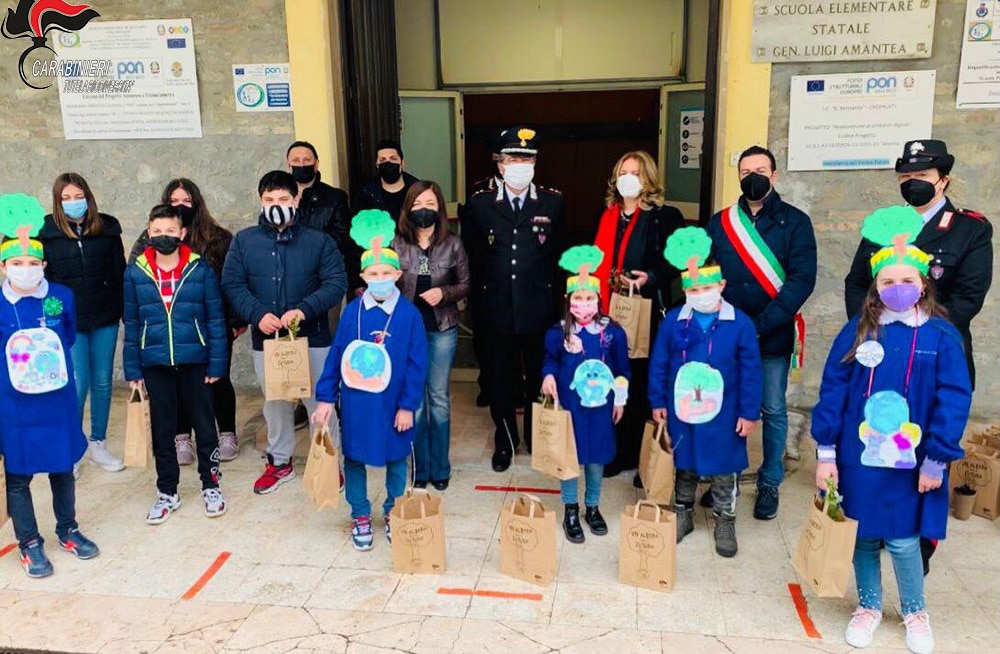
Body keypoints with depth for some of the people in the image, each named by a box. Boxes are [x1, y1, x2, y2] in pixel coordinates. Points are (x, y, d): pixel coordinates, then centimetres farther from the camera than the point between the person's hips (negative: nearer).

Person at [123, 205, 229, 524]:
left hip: (195, 361, -1)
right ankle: (167, 492, 28)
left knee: (204, 424, 9)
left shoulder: (201, 270, -5)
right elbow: (131, 324, 4)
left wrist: (216, 363, -7)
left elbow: (216, 319, -3)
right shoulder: (135, 273, 0)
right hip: (155, 365, 2)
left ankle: (211, 486, 26)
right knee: (162, 429, 12)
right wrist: (132, 370, 2)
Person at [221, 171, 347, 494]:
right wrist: (257, 314, -19)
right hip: (265, 339, 2)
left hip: (312, 337, -2)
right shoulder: (244, 241, 4)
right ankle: (279, 462, 34)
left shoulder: (319, 241, -2)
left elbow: (336, 283, -10)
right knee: (275, 404, 17)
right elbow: (232, 284, -2)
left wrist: (304, 309, -24)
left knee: (319, 401, 6)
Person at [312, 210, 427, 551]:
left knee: (396, 458, 14)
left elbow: (417, 364, -8)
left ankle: (394, 514, 35)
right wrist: (326, 397, -1)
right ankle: (360, 517, 30)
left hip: (392, 403, -1)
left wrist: (408, 405, -10)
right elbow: (336, 355, 0)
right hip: (355, 402, 1)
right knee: (354, 456, 12)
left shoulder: (409, 314, -10)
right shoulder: (352, 311, -5)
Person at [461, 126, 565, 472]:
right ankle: (504, 441, 29)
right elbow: (472, 254, 9)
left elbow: (563, 252, 7)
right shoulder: (481, 203, 1)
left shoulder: (553, 202, 0)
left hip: (540, 311, 0)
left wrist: (553, 293, 5)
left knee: (540, 379, 12)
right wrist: (482, 294, 8)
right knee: (501, 381, 11)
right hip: (499, 310, 0)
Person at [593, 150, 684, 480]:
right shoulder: (608, 215, 15)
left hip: (645, 314, -4)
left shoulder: (665, 216, -1)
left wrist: (650, 278, -19)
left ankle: (642, 455, 16)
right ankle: (616, 451, 20)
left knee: (640, 384, 3)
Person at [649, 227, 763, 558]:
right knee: (684, 467, 18)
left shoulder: (740, 323, -10)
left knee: (723, 471, 12)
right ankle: (683, 514, 36)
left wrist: (749, 413, -6)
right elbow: (658, 364, 1)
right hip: (680, 411, 2)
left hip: (723, 416, -1)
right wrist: (658, 402, 1)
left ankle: (725, 522, 31)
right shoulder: (673, 321, -6)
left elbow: (751, 372, -7)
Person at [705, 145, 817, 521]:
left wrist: (761, 325, -18)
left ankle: (769, 483, 23)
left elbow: (802, 280, -10)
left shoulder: (794, 222, -1)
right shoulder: (720, 223, 7)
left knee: (773, 411, 7)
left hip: (772, 336, -2)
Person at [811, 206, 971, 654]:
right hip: (857, 458, 2)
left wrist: (936, 461, -8)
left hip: (910, 463, -1)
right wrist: (825, 452, -5)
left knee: (903, 540, 8)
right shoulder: (857, 331, -3)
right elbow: (832, 390, -3)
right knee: (863, 536, 13)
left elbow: (954, 401, -7)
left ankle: (915, 612, 35)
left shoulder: (941, 336, -6)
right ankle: (868, 607, 36)